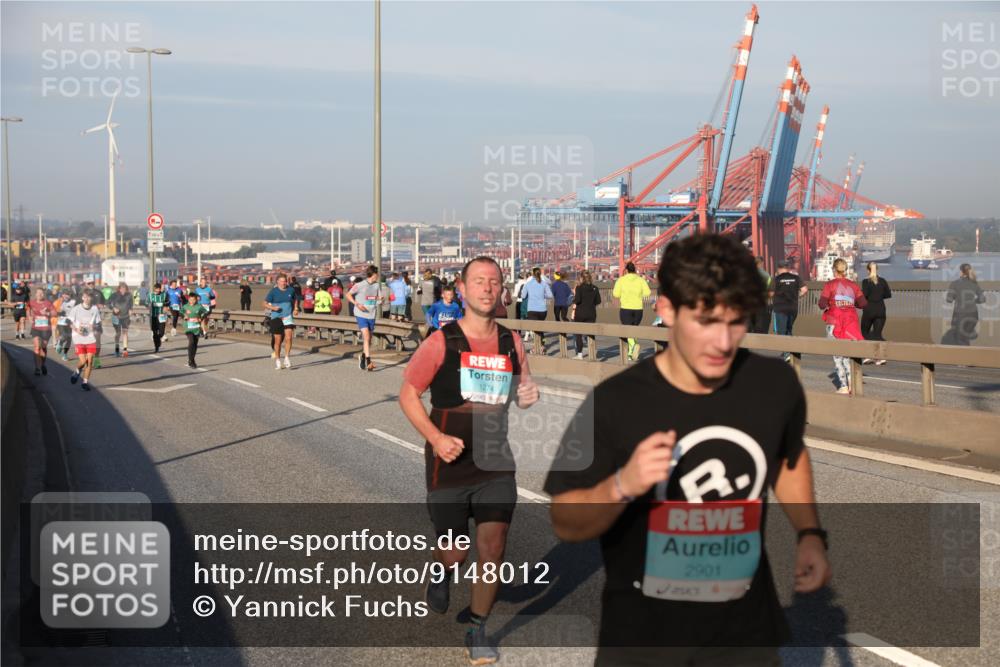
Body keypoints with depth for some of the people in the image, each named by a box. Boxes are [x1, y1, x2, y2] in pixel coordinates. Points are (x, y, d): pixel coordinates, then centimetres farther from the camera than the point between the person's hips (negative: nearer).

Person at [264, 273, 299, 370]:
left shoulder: (291, 290, 2)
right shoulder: (273, 291, -6)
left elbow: (295, 299, 21)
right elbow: (265, 303, -4)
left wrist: (296, 309, 7)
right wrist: (272, 307, -22)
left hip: (288, 317, 1)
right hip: (276, 318, -1)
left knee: (288, 338, -13)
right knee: (278, 340, 4)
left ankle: (286, 358, 1)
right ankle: (277, 360, 20)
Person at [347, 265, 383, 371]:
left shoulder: (377, 285, 6)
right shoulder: (360, 285, -8)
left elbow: (379, 298, 16)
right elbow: (348, 295, -1)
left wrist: (380, 300, -9)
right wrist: (357, 304, -15)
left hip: (372, 315, 5)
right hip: (361, 315, -5)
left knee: (368, 339, 12)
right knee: (366, 336, -17)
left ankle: (363, 357, 32)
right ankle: (368, 361, -18)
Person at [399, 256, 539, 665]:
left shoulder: (512, 343, 3)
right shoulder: (442, 342, -8)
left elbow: (522, 392, 18)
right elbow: (408, 394, -4)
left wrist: (528, 397, -7)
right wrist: (435, 437, -18)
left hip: (497, 466, 3)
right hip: (450, 465, -2)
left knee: (493, 547, -1)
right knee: (455, 552, 7)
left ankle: (477, 631, 18)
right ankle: (440, 574, 44)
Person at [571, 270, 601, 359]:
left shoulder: (580, 287, -9)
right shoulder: (595, 288, 2)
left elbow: (577, 300, -18)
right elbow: (598, 301, 5)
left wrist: (574, 294, 0)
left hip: (580, 313, -3)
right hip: (591, 313, 3)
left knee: (578, 334, 8)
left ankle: (580, 354, 7)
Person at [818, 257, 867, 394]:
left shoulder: (830, 284, -5)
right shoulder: (853, 285, 5)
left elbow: (822, 304, -13)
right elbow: (863, 303, 0)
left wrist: (823, 304, 9)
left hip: (834, 322, -3)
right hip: (851, 321, 4)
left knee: (837, 355, 4)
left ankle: (843, 386, -1)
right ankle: (851, 382, 8)